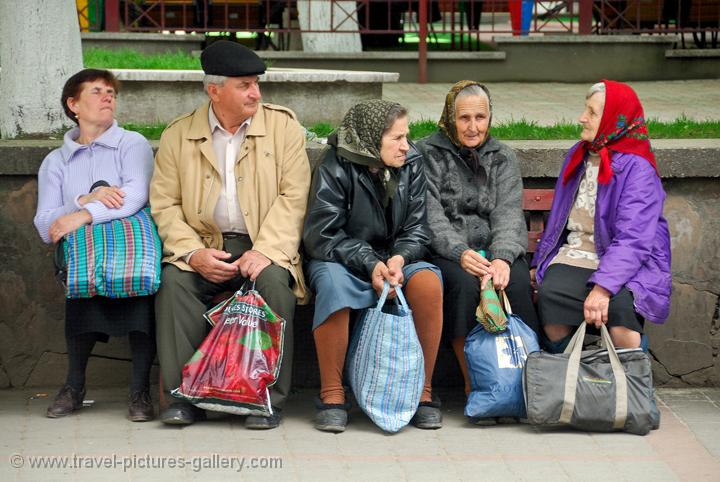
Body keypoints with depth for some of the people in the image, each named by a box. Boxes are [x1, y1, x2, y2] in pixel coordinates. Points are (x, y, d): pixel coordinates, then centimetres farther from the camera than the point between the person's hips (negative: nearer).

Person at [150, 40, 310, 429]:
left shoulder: (283, 125, 5)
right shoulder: (178, 135, 7)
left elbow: (292, 198, -4)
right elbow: (165, 205, 2)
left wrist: (265, 250, -18)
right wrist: (193, 253, -15)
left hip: (262, 248, -1)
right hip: (205, 247, 1)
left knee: (273, 281, -32)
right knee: (173, 279, -27)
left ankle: (268, 400, -21)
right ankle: (185, 396, -20)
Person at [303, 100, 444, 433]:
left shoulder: (411, 165, 2)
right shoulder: (335, 169, -10)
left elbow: (416, 229, 3)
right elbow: (323, 236, -13)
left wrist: (400, 258, -19)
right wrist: (370, 264, -25)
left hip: (394, 259, 3)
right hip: (341, 261, -3)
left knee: (428, 282, -29)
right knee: (333, 283, -38)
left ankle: (423, 391, -18)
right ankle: (332, 394, -26)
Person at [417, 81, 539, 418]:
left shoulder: (502, 157, 14)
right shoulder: (428, 154, 5)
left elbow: (508, 214, 0)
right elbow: (429, 216, -7)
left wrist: (502, 257, -20)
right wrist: (460, 253, -24)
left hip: (495, 248, 2)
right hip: (445, 251, -2)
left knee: (518, 282, -30)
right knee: (465, 283, -34)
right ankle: (473, 385, -27)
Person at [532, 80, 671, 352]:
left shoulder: (638, 169, -9)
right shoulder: (578, 156, 15)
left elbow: (633, 240, -20)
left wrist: (602, 287, -31)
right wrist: (539, 265, 23)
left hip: (626, 264, -5)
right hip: (574, 257, 5)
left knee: (619, 306, -37)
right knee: (549, 295, -29)